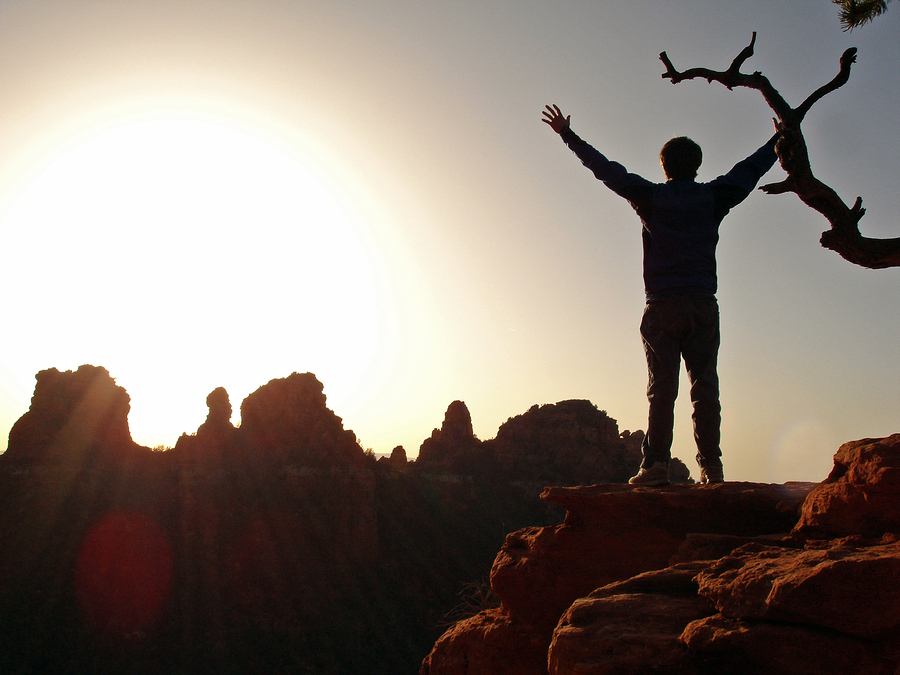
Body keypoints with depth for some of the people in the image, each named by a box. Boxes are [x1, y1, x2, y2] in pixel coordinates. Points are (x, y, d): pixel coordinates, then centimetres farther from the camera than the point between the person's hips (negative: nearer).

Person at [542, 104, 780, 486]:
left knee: (662, 387, -4)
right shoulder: (713, 198, 10)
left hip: (662, 307, -1)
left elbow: (605, 169, 9)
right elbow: (749, 170, 26)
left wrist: (568, 135, 19)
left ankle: (656, 464, -10)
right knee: (705, 387, 1)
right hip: (704, 304, 2)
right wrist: (779, 140, 43)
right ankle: (711, 467, -2)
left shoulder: (651, 197, 4)